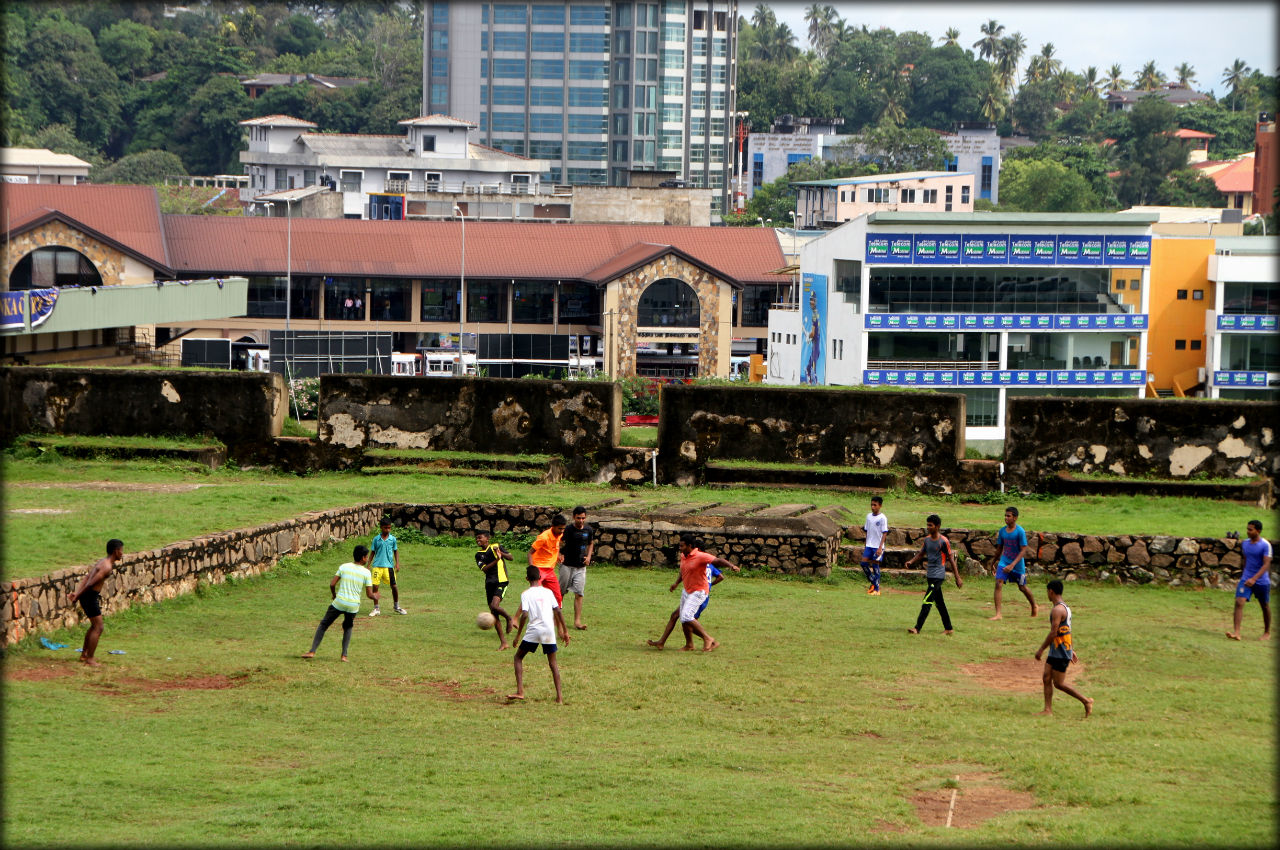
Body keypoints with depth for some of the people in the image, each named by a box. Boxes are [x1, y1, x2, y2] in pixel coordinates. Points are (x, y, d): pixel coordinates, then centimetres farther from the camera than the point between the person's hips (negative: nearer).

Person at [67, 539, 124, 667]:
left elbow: (86, 577, 13)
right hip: (91, 597, -10)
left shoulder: (102, 561, 14)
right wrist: (77, 596, -13)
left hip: (87, 596, 10)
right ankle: (89, 659, 1)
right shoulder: (107, 567, -19)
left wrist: (77, 593, 7)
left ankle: (84, 655, 30)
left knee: (94, 626, 21)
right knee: (98, 628, -3)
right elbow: (90, 584, -22)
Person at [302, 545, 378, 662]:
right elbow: (369, 594, -1)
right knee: (347, 627, 25)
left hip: (339, 603, -1)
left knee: (323, 625, 12)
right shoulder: (366, 572, -1)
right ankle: (344, 655, 15)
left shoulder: (344, 567, 0)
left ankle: (312, 651, 5)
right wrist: (375, 597, 21)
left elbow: (332, 584, -1)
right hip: (353, 606, 1)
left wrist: (334, 594, 19)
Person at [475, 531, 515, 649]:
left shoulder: (496, 546, 2)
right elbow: (484, 568, -5)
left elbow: (510, 557, 0)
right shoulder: (478, 554, 10)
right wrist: (496, 560, -19)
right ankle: (503, 643, 10)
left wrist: (500, 553, -18)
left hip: (501, 582, -5)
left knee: (494, 606, -27)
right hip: (489, 584, 5)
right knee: (493, 614, 3)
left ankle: (509, 618, 4)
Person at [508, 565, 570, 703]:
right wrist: (565, 631, 12)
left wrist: (518, 634, -5)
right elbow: (558, 612, 6)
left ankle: (520, 691, 0)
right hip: (549, 631, 3)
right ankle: (559, 697, 3)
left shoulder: (526, 594, 0)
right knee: (552, 662, 13)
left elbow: (524, 615, -11)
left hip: (533, 631, -3)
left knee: (518, 657, 14)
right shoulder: (548, 592, 10)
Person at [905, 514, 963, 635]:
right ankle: (948, 628, 21)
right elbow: (921, 553, 19)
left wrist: (957, 578, -5)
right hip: (930, 575, 7)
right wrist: (911, 562, -2)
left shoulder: (943, 541, -11)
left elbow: (951, 559, -7)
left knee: (927, 601, -14)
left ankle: (917, 628, -19)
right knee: (939, 603, 12)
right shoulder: (927, 539, 9)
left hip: (938, 575, -7)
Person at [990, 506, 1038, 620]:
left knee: (1022, 587, 13)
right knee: (998, 584, -15)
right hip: (1004, 562, 4)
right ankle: (998, 614, -14)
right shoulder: (1002, 531, 0)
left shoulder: (1020, 532, -16)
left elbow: (1023, 550, -18)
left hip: (1018, 564, -4)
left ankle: (1034, 607, 41)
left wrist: (1013, 565, -26)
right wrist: (996, 561, 22)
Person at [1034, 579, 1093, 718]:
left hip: (1061, 654, -10)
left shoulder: (1058, 610, -20)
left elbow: (1053, 633, -23)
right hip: (1055, 652, 10)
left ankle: (1086, 701, 5)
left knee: (1059, 684, -3)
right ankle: (1048, 710, 7)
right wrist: (1071, 650, 25)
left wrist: (1041, 649, -16)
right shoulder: (1065, 607, 13)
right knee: (1047, 678, 7)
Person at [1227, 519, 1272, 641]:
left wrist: (1254, 579, -30)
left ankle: (1267, 632, 31)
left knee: (1265, 606, 12)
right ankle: (1236, 632, -20)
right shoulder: (1245, 543, 4)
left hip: (1261, 581, -4)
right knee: (1239, 602, -14)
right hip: (1246, 578, 4)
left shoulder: (1266, 545, -14)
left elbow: (1266, 565, -20)